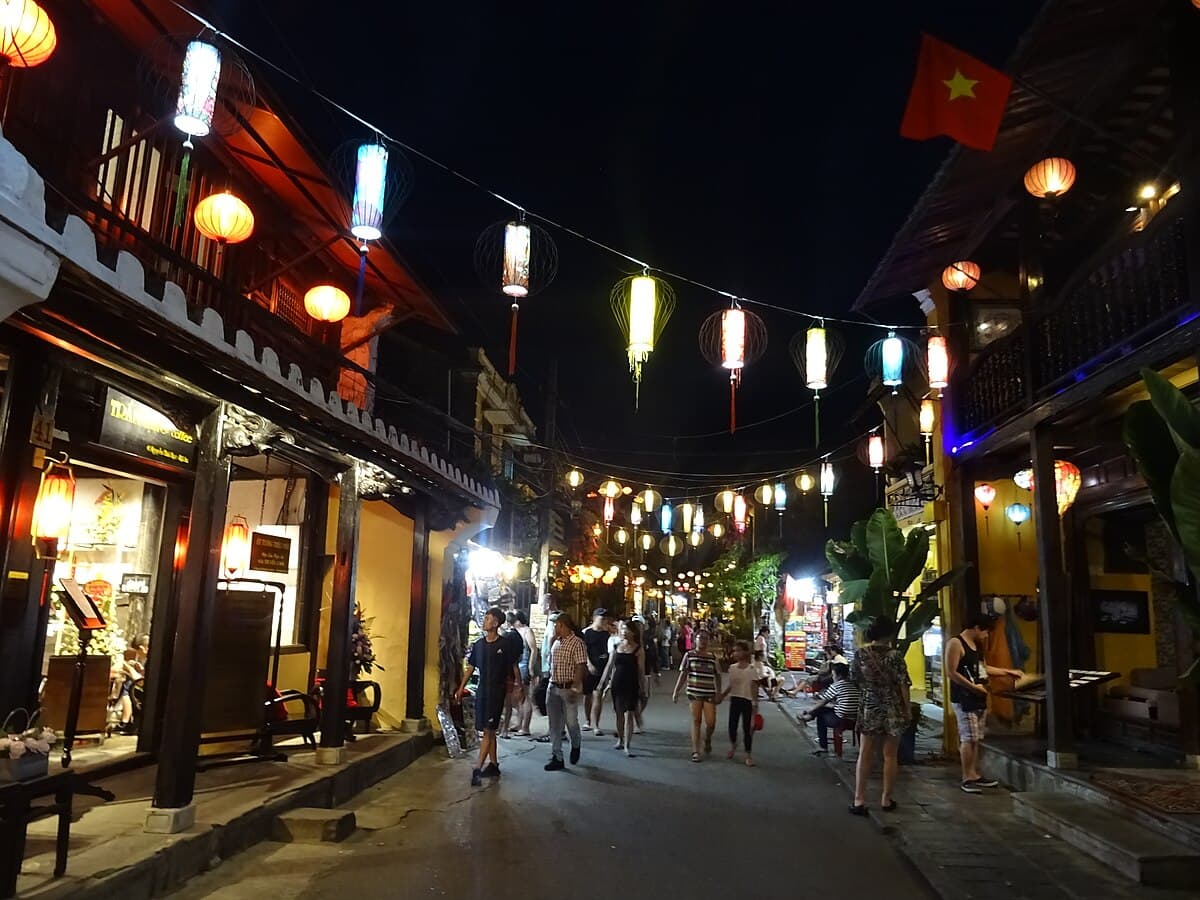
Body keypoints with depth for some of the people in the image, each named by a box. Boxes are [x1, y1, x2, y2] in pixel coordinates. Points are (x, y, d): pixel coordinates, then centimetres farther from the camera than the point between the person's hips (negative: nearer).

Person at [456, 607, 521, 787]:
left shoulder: (505, 644, -7)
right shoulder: (478, 644, 7)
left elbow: (514, 667, -1)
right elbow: (471, 668, 13)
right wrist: (461, 688, 9)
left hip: (497, 691, -6)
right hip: (481, 691, 6)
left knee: (488, 731, -8)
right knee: (489, 731, 13)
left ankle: (478, 769, -9)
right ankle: (493, 765, 23)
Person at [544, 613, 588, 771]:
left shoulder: (577, 643, -12)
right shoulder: (556, 642, 11)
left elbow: (581, 667, -16)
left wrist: (574, 688, -21)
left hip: (568, 688, -7)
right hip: (553, 687, 7)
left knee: (571, 721, -1)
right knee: (554, 724, 7)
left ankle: (576, 745, 30)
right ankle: (557, 758, 14)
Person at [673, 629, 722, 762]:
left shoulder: (712, 656, 5)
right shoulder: (689, 655, 0)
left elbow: (717, 676, 10)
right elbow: (683, 674, 1)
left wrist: (718, 693, 2)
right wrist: (676, 691, -3)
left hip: (709, 693, 2)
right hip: (694, 692, -1)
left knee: (711, 722, -1)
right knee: (696, 721, 1)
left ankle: (707, 740, 32)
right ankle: (696, 751, 9)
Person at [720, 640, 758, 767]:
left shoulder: (752, 669, -10)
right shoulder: (732, 668, 4)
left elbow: (754, 688, -9)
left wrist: (755, 705, -12)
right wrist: (722, 696, 11)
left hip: (747, 701, -4)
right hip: (734, 699, 4)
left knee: (747, 729, 1)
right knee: (732, 726, 5)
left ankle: (748, 755, 14)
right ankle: (733, 746, 35)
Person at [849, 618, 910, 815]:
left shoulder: (860, 654, -5)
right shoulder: (894, 655, -13)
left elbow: (854, 678, 5)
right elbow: (903, 684, -11)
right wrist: (907, 708, 0)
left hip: (869, 708, 2)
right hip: (893, 709, -2)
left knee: (865, 755, 6)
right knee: (890, 756, 9)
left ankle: (859, 800, 3)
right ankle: (886, 800, 17)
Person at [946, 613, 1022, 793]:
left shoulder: (977, 645, 17)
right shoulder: (955, 643, -13)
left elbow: (983, 668, 29)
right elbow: (951, 672, -18)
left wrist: (1009, 671, 28)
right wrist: (973, 686, -18)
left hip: (979, 698, 9)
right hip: (964, 699, -9)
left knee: (975, 738, 11)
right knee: (968, 738, -8)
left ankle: (974, 775, 17)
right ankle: (967, 779, -3)